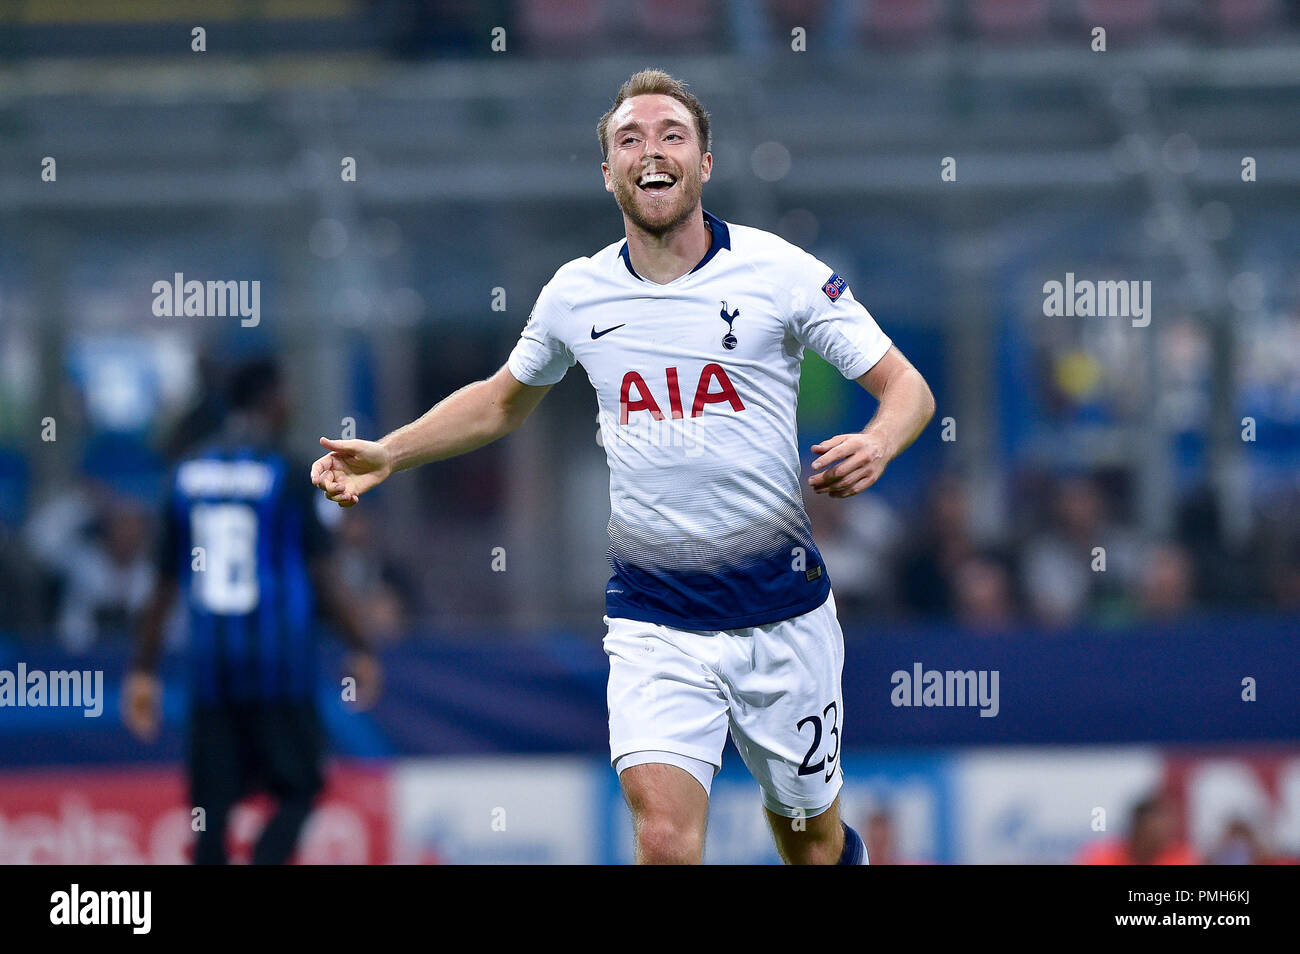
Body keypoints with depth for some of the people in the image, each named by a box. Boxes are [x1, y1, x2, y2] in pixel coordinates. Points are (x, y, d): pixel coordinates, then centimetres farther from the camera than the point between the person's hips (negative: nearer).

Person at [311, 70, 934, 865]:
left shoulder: (781, 272, -7)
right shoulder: (576, 293, 2)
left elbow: (909, 388, -5)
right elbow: (503, 402, 22)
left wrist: (876, 444, -27)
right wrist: (387, 455, 12)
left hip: (780, 611, -1)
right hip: (651, 614, 1)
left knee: (812, 836, 13)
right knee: (664, 837, -18)